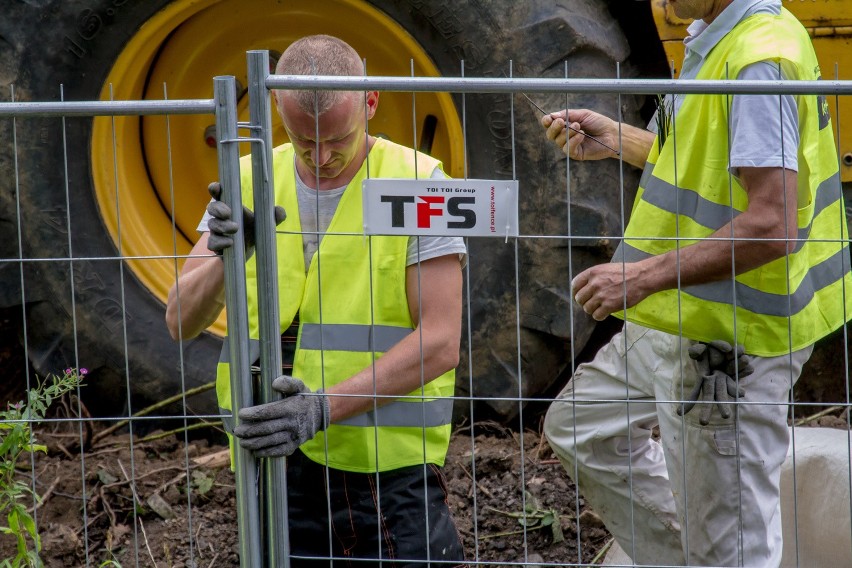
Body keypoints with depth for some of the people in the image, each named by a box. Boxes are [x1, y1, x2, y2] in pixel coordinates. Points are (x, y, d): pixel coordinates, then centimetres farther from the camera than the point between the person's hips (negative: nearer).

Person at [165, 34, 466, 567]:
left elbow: (440, 343, -12)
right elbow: (182, 321, 1)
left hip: (393, 469, -3)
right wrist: (225, 257, -21)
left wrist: (325, 407, -23)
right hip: (277, 467, 3)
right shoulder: (248, 183, 5)